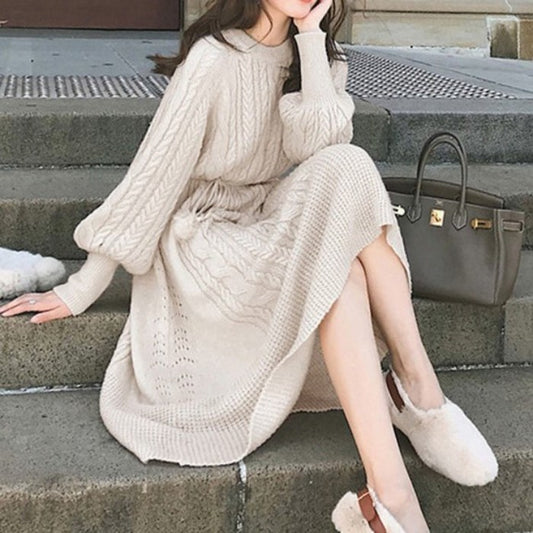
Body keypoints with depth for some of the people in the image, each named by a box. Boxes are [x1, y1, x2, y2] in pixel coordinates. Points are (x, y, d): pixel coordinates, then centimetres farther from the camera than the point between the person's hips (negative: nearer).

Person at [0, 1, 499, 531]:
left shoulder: (320, 54, 5)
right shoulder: (212, 58, -14)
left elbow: (317, 147, -14)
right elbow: (151, 174, -11)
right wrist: (82, 289, -10)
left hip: (270, 235, 6)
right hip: (204, 241, -6)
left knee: (348, 173, -24)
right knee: (341, 240, -31)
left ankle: (415, 380, -24)